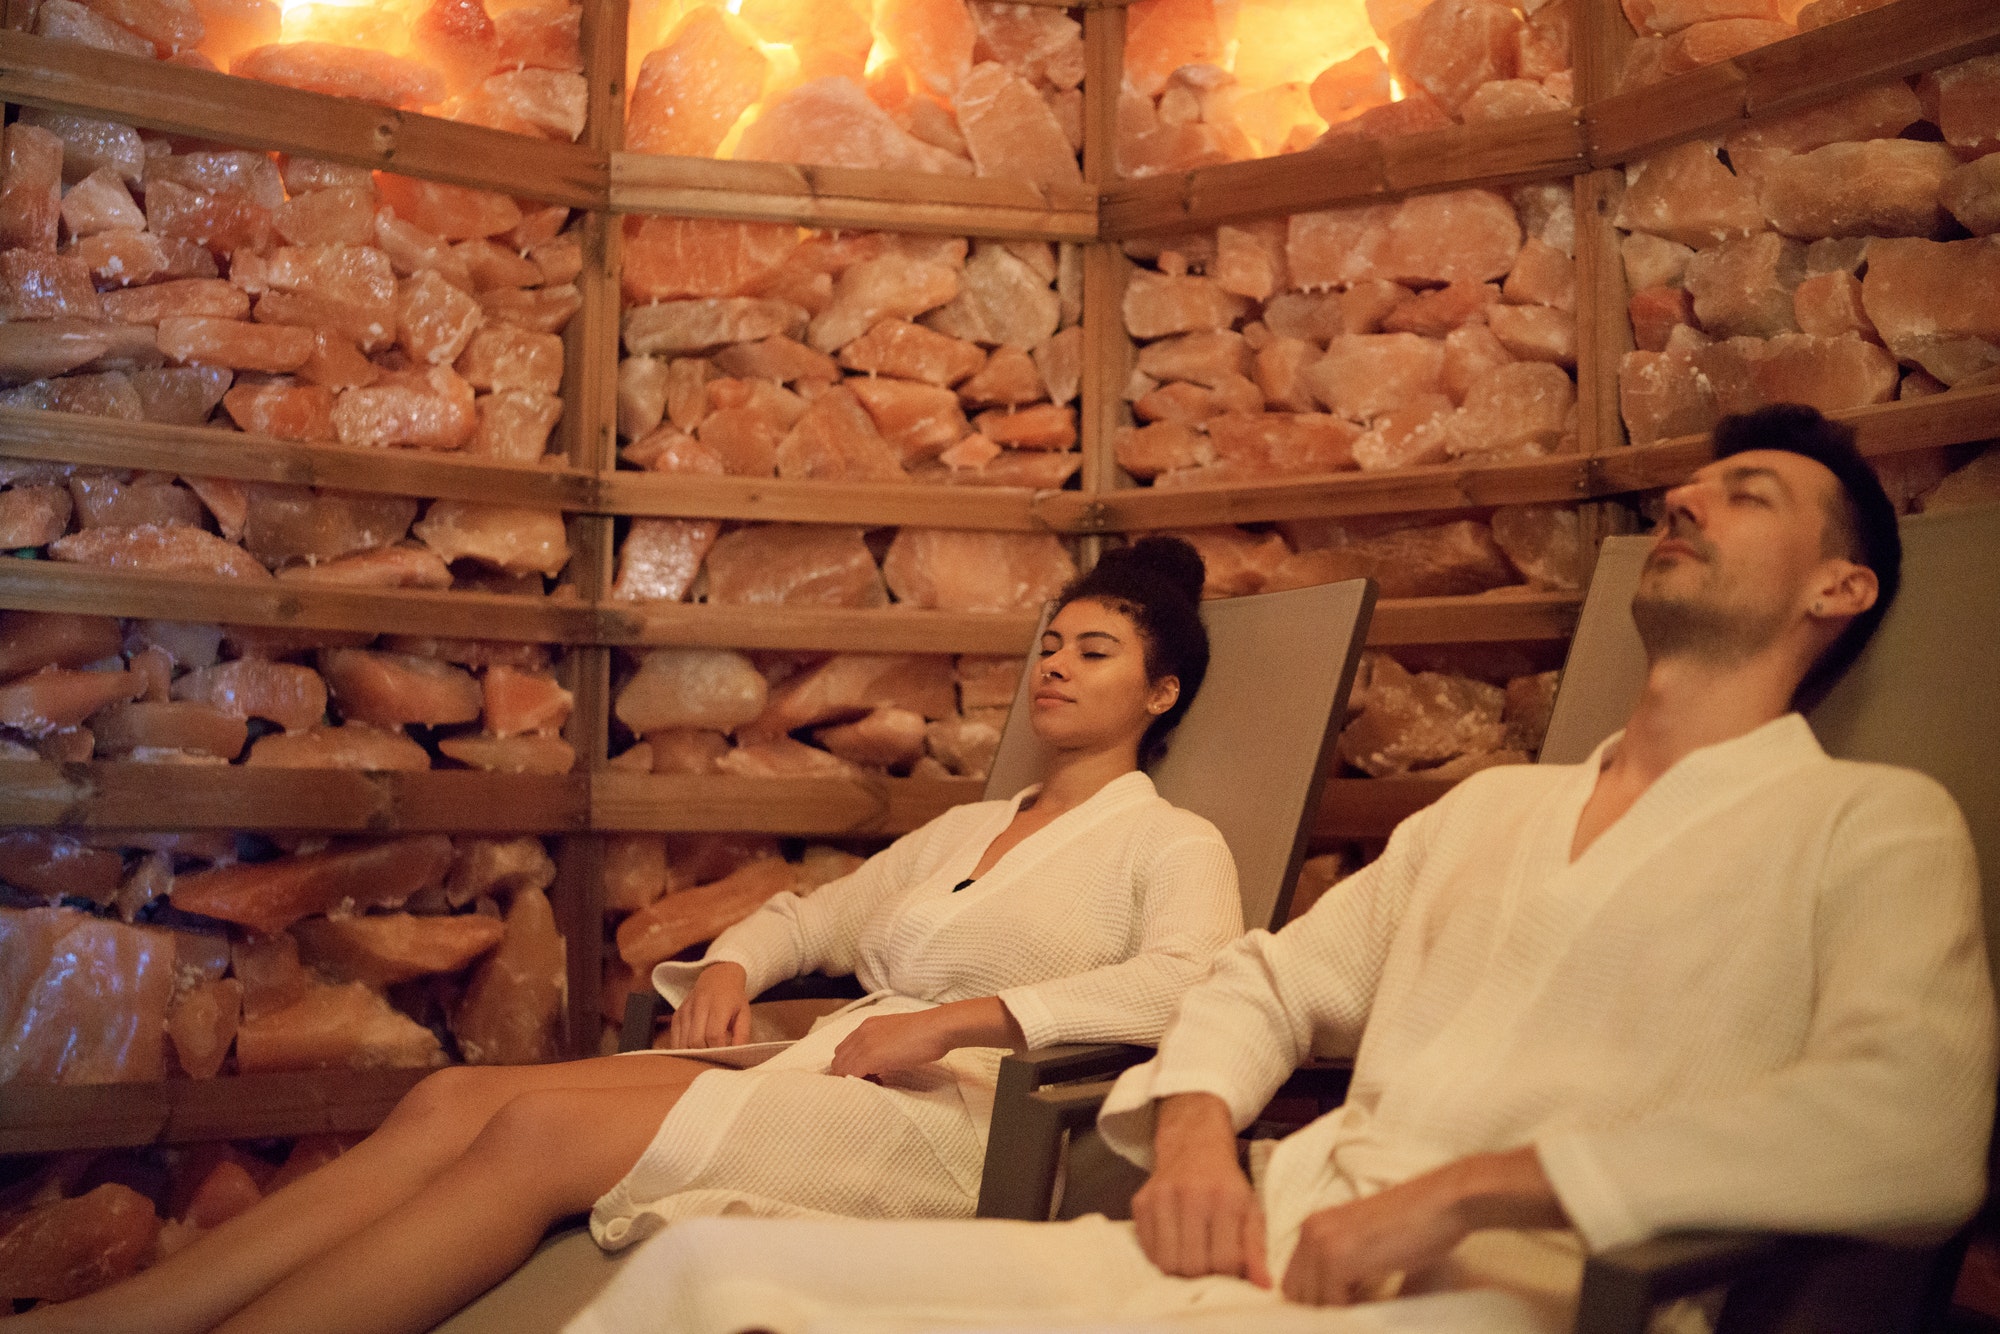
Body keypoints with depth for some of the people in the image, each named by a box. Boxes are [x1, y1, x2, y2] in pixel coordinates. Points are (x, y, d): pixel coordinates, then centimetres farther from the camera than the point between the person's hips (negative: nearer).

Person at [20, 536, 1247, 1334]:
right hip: (816, 1073, 7)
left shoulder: (1174, 846, 6)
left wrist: (961, 1019, -21)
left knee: (541, 1130, -26)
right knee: (456, 1098, -17)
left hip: (946, 1124, -7)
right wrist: (729, 965, 8)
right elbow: (813, 913, 32)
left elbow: (1189, 985, -15)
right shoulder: (963, 828, 29)